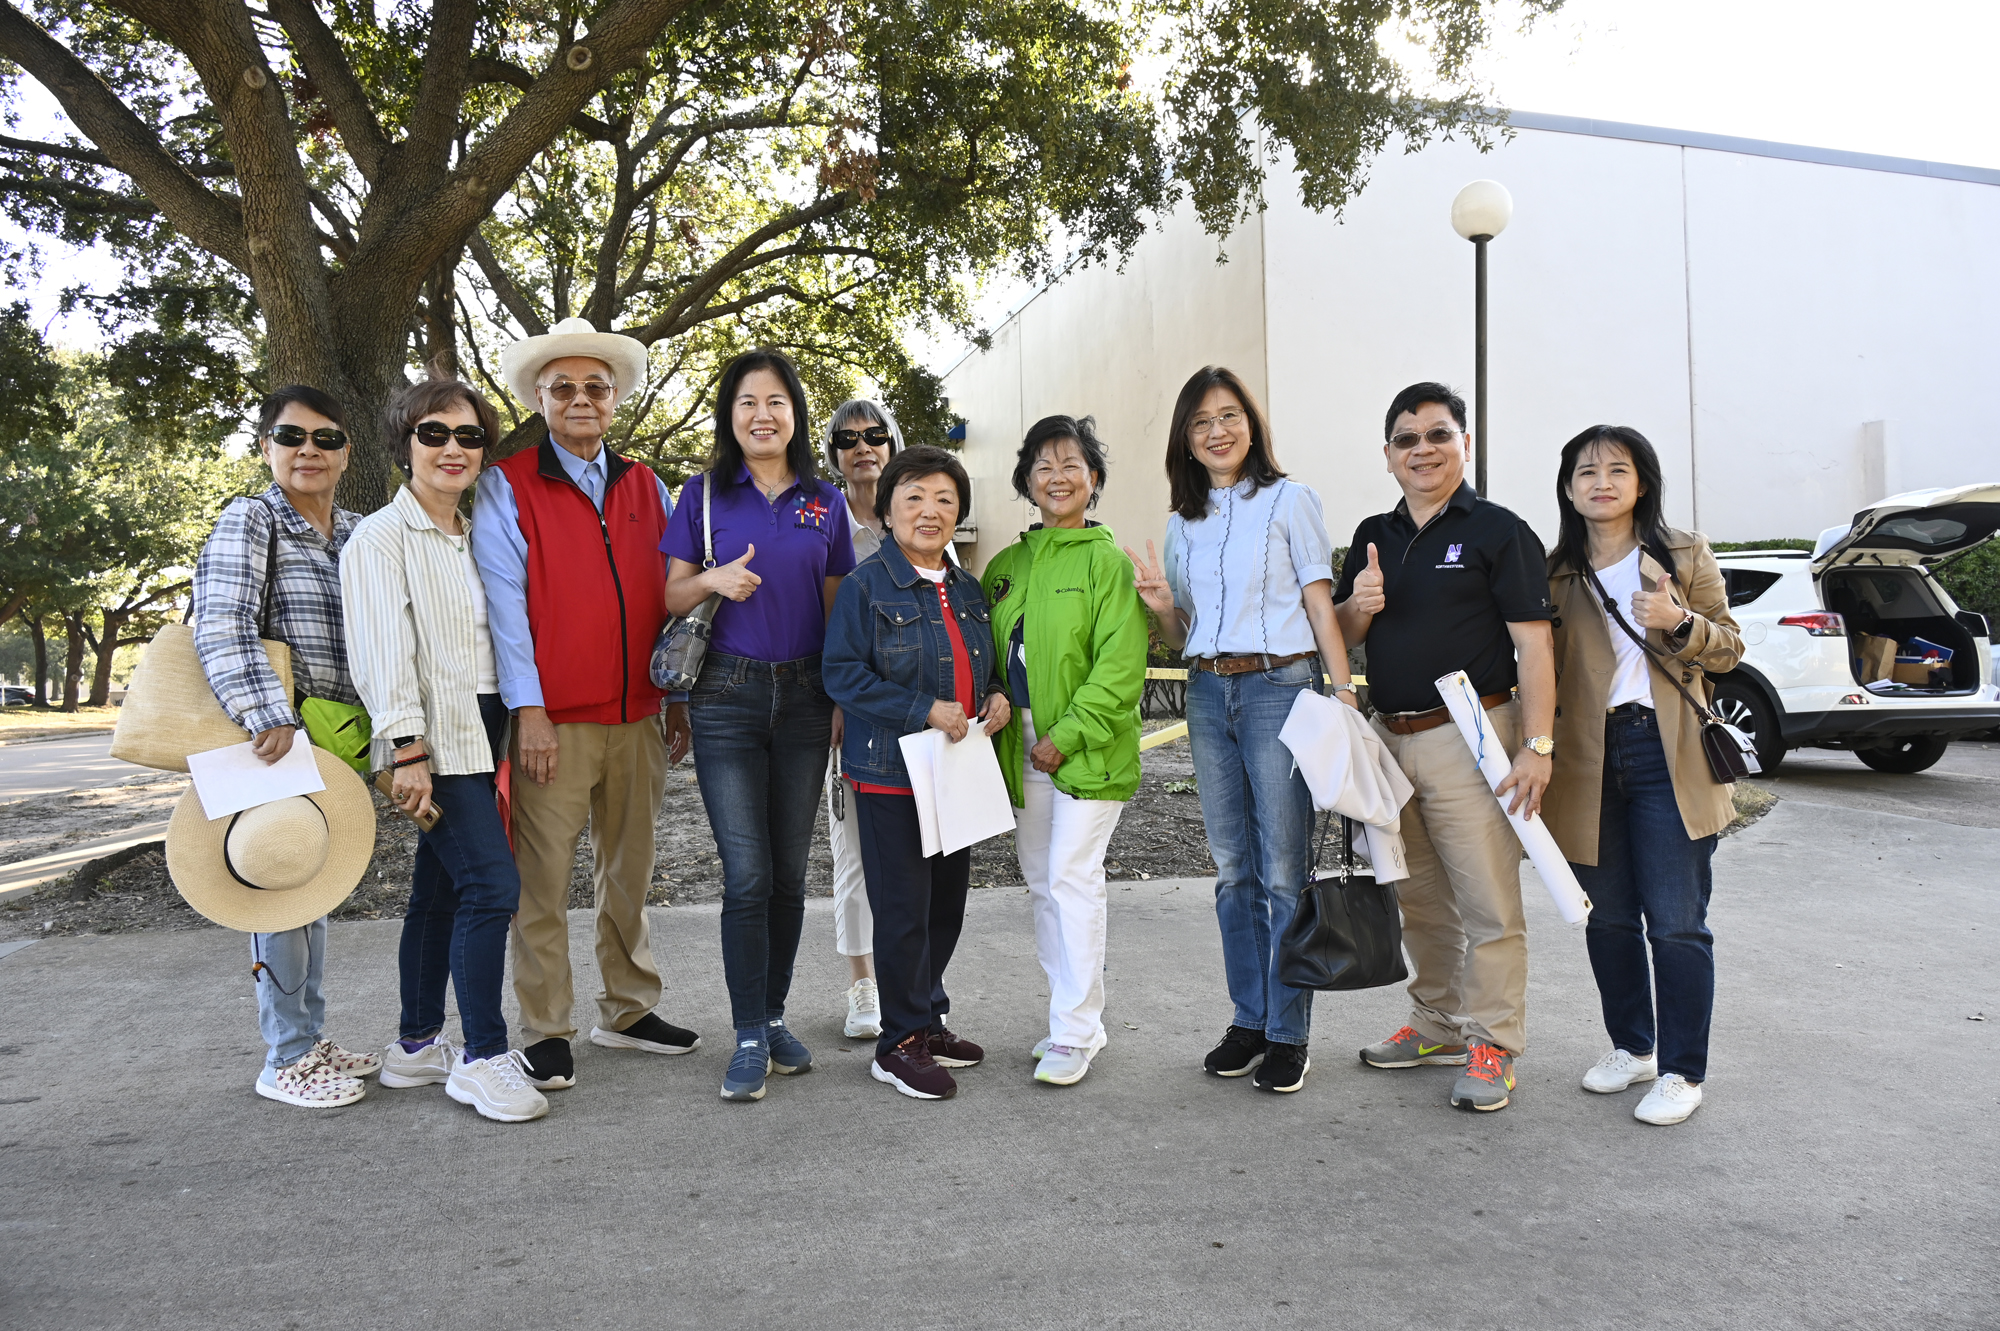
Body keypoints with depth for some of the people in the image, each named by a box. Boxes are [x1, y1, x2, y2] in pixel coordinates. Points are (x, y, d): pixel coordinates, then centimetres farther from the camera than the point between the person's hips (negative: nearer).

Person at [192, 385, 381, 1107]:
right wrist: (270, 717, -30)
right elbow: (223, 628, -21)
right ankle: (286, 1059, 11)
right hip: (272, 741, -7)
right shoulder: (249, 522, -9)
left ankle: (311, 1039, 29)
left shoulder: (357, 534, 12)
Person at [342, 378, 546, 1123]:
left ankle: (417, 1047, 23)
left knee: (441, 889, 12)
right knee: (493, 883, -14)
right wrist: (406, 749, -20)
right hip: (434, 740, -7)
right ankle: (483, 1056, -5)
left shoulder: (477, 537, 18)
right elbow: (381, 650, -13)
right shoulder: (381, 537, -4)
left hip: (480, 734, 7)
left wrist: (516, 729, 12)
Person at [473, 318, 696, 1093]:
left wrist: (679, 698, 11)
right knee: (543, 878, -1)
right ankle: (547, 1033, 12)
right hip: (554, 719, -4)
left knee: (630, 870, 13)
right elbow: (503, 602, -5)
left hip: (638, 716, 5)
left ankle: (628, 1012, 26)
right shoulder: (507, 487, 1)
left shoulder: (646, 488, 14)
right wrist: (528, 710, -11)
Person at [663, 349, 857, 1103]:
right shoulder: (705, 495, 4)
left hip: (804, 696, 2)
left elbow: (836, 607, 13)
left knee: (790, 869, 8)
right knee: (747, 874, -6)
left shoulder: (825, 503, 9)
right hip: (728, 696, -2)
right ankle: (749, 1038, 5)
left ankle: (775, 1015, 22)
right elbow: (671, 596, 5)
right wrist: (714, 579, -16)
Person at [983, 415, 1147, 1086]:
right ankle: (1075, 1020, 24)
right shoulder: (1005, 566, 12)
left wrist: (1067, 735, -16)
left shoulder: (1106, 560, -7)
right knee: (1042, 883, 11)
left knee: (1073, 878, -7)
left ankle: (1075, 1034, 3)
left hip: (1088, 750, -6)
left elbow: (1120, 666, -13)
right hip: (1024, 751, 7)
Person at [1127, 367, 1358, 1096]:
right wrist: (1162, 608, -5)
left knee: (1282, 871, -3)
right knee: (1234, 869, 10)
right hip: (1208, 694, 5)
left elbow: (1320, 605, -3)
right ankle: (1249, 1018, 21)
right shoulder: (1182, 521, 14)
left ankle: (1289, 1034, 8)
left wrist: (1343, 695, -12)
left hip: (1280, 687, -5)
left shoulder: (1288, 499, 1)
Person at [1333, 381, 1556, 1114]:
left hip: (1467, 735, -6)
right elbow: (1343, 635, 16)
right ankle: (1438, 1025, 28)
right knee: (1420, 901, 15)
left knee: (1487, 903, -3)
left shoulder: (1498, 531, -3)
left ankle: (1492, 1045, 9)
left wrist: (1537, 745, -17)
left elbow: (1533, 645, -9)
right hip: (1388, 737, 6)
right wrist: (1359, 605, -8)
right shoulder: (1374, 536, 15)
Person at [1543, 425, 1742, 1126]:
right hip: (1588, 761, 3)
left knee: (1676, 923, -2)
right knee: (1608, 918, 11)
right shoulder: (1555, 572, 9)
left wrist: (1679, 622, -16)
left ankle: (1681, 1071, 10)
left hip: (1668, 756, -3)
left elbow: (1729, 648, 4)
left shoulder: (1686, 555, 4)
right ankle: (1631, 1046, 29)